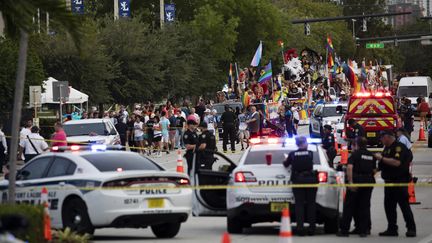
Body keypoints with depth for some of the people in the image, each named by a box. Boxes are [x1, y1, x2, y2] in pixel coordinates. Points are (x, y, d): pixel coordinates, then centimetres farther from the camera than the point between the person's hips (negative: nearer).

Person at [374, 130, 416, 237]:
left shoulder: (399, 147, -12)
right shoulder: (387, 148, 17)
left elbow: (396, 162, -25)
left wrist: (382, 158, -20)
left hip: (399, 182, -9)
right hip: (389, 182, 9)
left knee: (404, 205, -9)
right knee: (389, 206, 8)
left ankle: (411, 229, -8)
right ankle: (392, 229, 14)